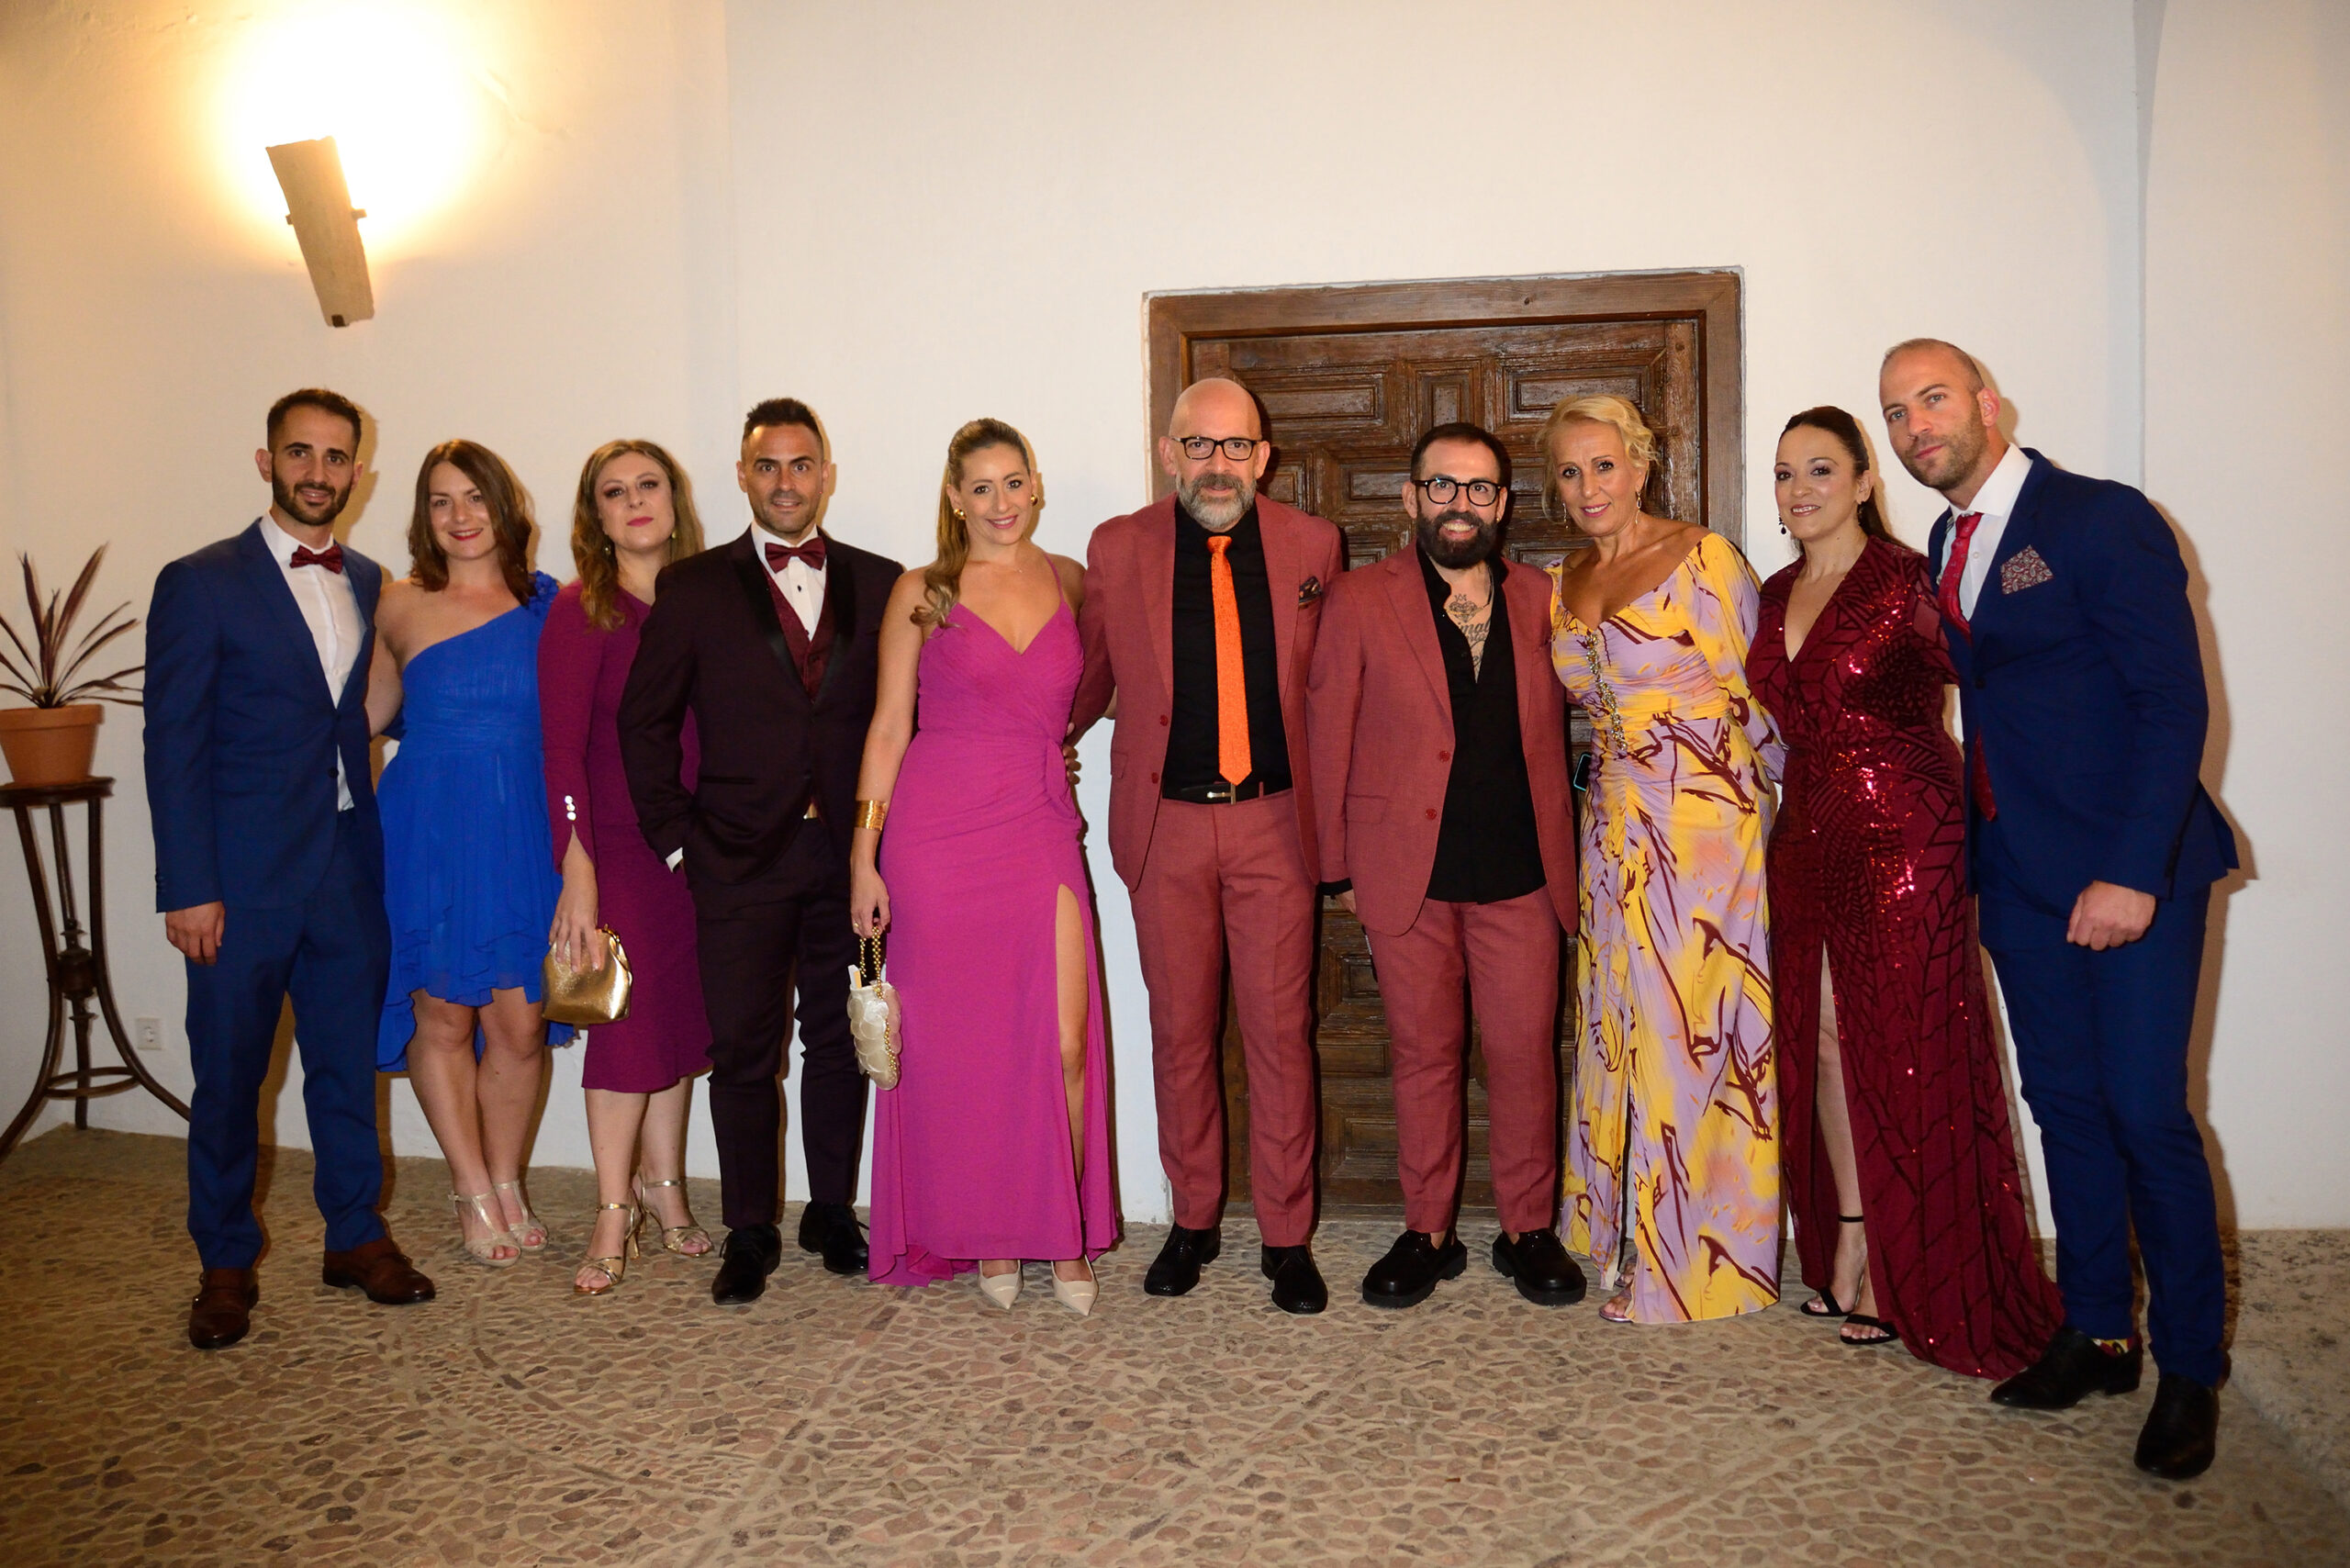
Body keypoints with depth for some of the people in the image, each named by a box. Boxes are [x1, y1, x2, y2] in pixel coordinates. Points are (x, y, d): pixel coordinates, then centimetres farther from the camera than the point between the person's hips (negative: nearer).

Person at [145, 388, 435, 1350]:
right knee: (228, 1078, 6)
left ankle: (356, 1234, 27)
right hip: (244, 878, -4)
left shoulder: (370, 584, 10)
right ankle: (226, 1264, 22)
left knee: (348, 1062, 12)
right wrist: (189, 889, -11)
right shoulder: (199, 585, -4)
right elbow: (174, 746, -7)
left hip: (350, 872, 4)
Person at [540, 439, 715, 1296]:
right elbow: (562, 745, -12)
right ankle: (614, 1214, 12)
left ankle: (661, 1182, 27)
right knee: (628, 1018, -2)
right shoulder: (581, 609, -6)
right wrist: (577, 873, -18)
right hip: (617, 846, -4)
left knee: (682, 1012, 10)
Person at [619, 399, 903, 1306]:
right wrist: (673, 836, -1)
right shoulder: (694, 589, 4)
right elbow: (645, 719, 5)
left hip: (852, 855, 1)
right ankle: (749, 1235, 16)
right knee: (743, 1051, 3)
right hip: (741, 859, -1)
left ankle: (832, 1214, 25)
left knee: (840, 1041, 10)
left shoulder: (881, 584, 7)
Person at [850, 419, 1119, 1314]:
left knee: (1065, 1043, -5)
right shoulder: (921, 594, 1)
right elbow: (888, 729, 1)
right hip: (939, 829, -2)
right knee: (961, 1044, 4)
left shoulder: (1070, 582, 9)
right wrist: (864, 858, -2)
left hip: (1041, 829, 2)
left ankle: (1066, 1238, 13)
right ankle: (985, 1238, 22)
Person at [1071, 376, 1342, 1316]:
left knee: (1280, 1034, 2)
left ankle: (1286, 1237, 15)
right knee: (1181, 1033, 9)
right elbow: (1088, 681, 14)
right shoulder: (1117, 550, 3)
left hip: (1274, 821, 0)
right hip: (1167, 826, 1)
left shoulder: (1312, 547, 3)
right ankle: (1193, 1221, 26)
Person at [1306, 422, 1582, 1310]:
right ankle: (1427, 1234, 22)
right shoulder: (1360, 601, 2)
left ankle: (1529, 1230, 22)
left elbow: (1556, 725, 15)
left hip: (1520, 871, 2)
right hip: (1406, 870, -1)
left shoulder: (1542, 603, 9)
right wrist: (1339, 866, -1)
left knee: (1525, 1055, 5)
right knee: (1424, 1056, 8)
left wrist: (1559, 857, 7)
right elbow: (1328, 738, 2)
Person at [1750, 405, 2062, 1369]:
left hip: (1902, 838, -7)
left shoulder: (1906, 580, -9)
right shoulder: (1777, 595, 12)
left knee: (1902, 1053, 0)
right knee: (1822, 1039, 9)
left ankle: (1910, 1281, 13)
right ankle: (1847, 1250, 22)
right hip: (1808, 837, 7)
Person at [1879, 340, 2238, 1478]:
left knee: (2145, 1110, -4)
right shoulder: (1945, 550, 12)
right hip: (2017, 871, 7)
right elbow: (1985, 705, 11)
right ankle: (2097, 1332, 24)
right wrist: (1970, 849, 1)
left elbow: (2174, 703, -14)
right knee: (2065, 1104, 12)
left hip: (2128, 870, -6)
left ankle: (2190, 1368, 12)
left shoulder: (2101, 521, -10)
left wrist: (2134, 873, -20)